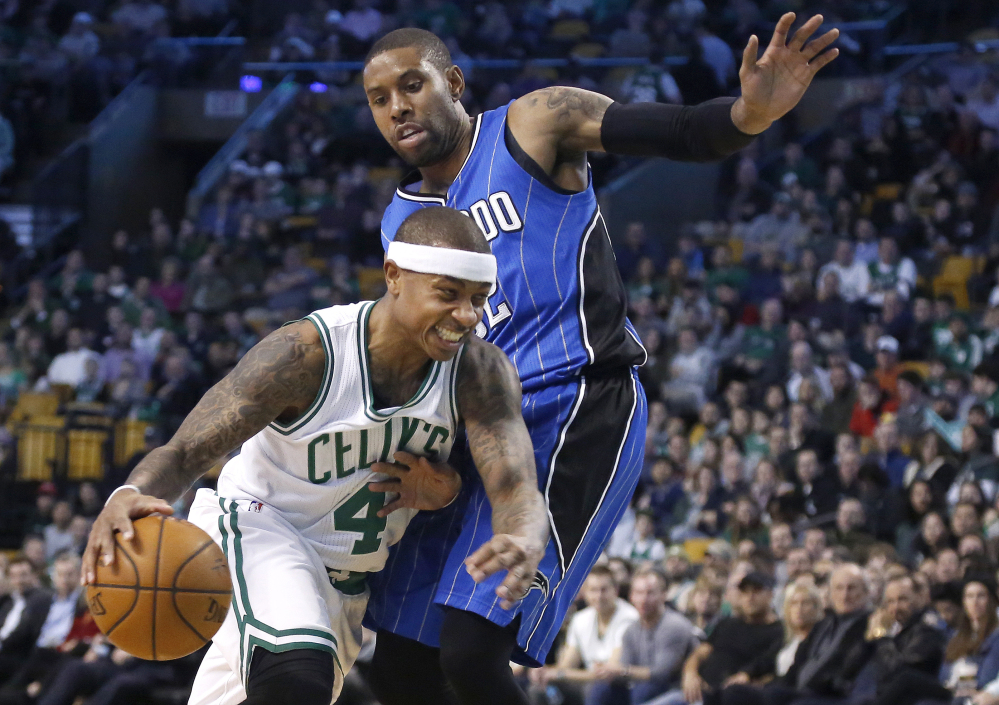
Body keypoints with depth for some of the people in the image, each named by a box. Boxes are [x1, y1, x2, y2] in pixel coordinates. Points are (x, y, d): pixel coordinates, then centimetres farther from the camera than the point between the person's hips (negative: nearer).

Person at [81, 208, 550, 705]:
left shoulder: (480, 372, -17)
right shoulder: (307, 353, -28)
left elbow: (517, 490, -25)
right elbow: (184, 453, -28)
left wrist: (523, 547, -50)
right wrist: (131, 496, -52)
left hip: (347, 580, 6)